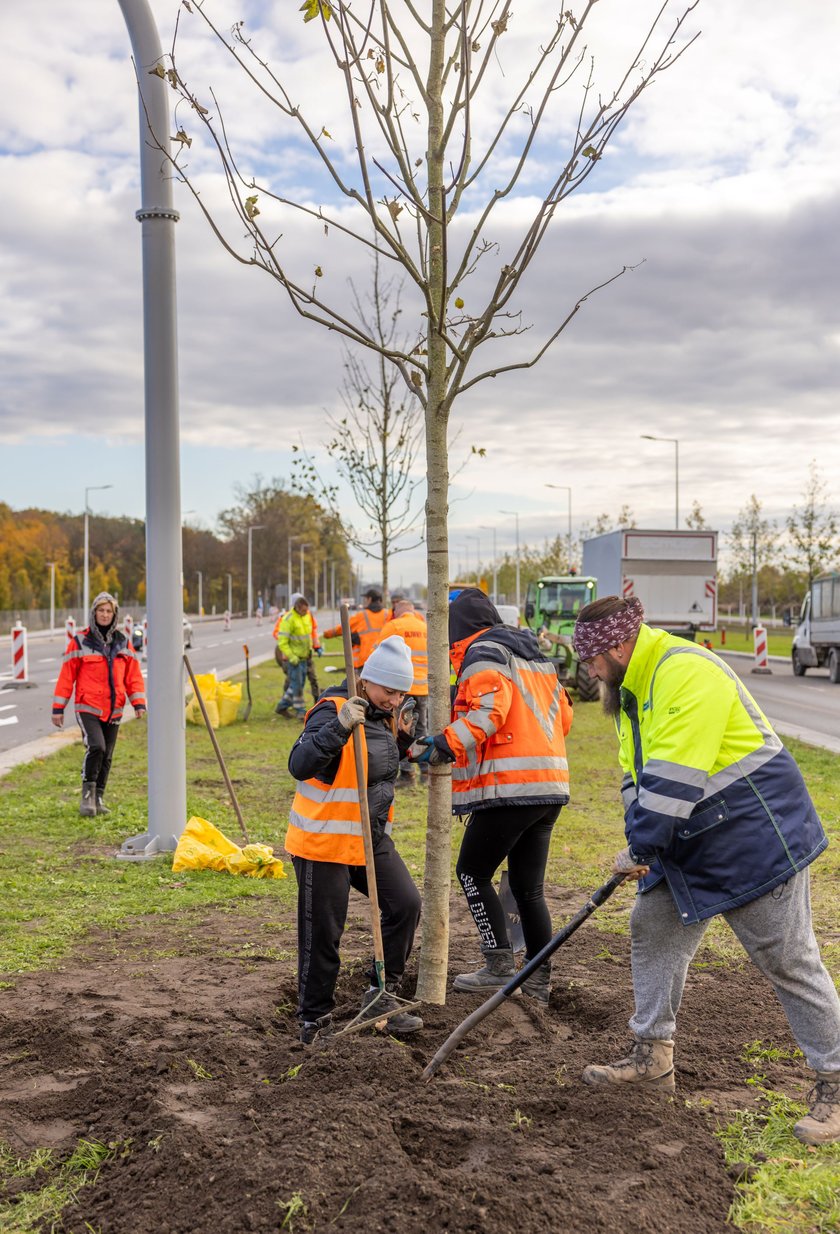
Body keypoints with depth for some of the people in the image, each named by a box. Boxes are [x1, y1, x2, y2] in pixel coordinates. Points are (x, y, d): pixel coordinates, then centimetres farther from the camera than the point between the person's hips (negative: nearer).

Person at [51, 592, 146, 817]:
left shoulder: (123, 643, 8)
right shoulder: (80, 640, -3)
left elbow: (133, 676, 9)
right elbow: (67, 675, -3)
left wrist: (139, 703, -3)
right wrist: (58, 708, -4)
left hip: (114, 711, 4)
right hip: (88, 708, -4)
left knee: (107, 756, 9)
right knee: (96, 747, -22)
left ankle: (98, 798, 21)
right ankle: (87, 793, -6)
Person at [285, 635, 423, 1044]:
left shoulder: (384, 716, 8)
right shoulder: (332, 712, -18)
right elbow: (300, 765, -34)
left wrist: (402, 740, 5)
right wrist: (340, 726, -47)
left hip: (372, 838, 8)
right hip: (323, 841, -7)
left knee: (405, 903, -3)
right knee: (322, 936, 1)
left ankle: (381, 994, 11)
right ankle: (314, 1020, 18)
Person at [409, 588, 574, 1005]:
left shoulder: (484, 653, -5)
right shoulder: (534, 655, 22)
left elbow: (489, 709, -22)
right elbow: (563, 714, 23)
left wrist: (446, 745, -27)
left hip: (509, 786, -8)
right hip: (550, 786, 9)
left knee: (472, 871, 5)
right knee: (528, 886, 13)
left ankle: (499, 964, 2)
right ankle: (539, 979, 15)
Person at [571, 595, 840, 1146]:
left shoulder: (687, 675, -25)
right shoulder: (634, 687, 9)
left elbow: (672, 781, -28)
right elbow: (638, 774, 12)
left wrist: (640, 848, -18)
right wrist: (640, 848, 1)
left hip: (755, 835, -10)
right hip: (695, 844, 10)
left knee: (789, 962, -3)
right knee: (652, 928, 12)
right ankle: (653, 1058, 24)